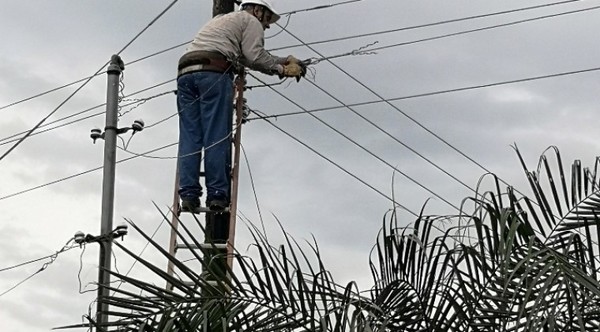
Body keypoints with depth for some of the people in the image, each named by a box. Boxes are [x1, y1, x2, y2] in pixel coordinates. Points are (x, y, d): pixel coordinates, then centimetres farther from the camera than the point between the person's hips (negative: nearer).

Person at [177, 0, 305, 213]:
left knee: (190, 137, -2)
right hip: (214, 72, -7)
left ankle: (189, 195, -11)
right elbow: (255, 56, 0)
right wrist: (281, 69, 15)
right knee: (217, 137, -8)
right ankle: (217, 194, -13)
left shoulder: (221, 20, 39)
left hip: (185, 72, 7)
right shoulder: (251, 21, 15)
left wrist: (284, 61, 35)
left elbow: (243, 58, 35)